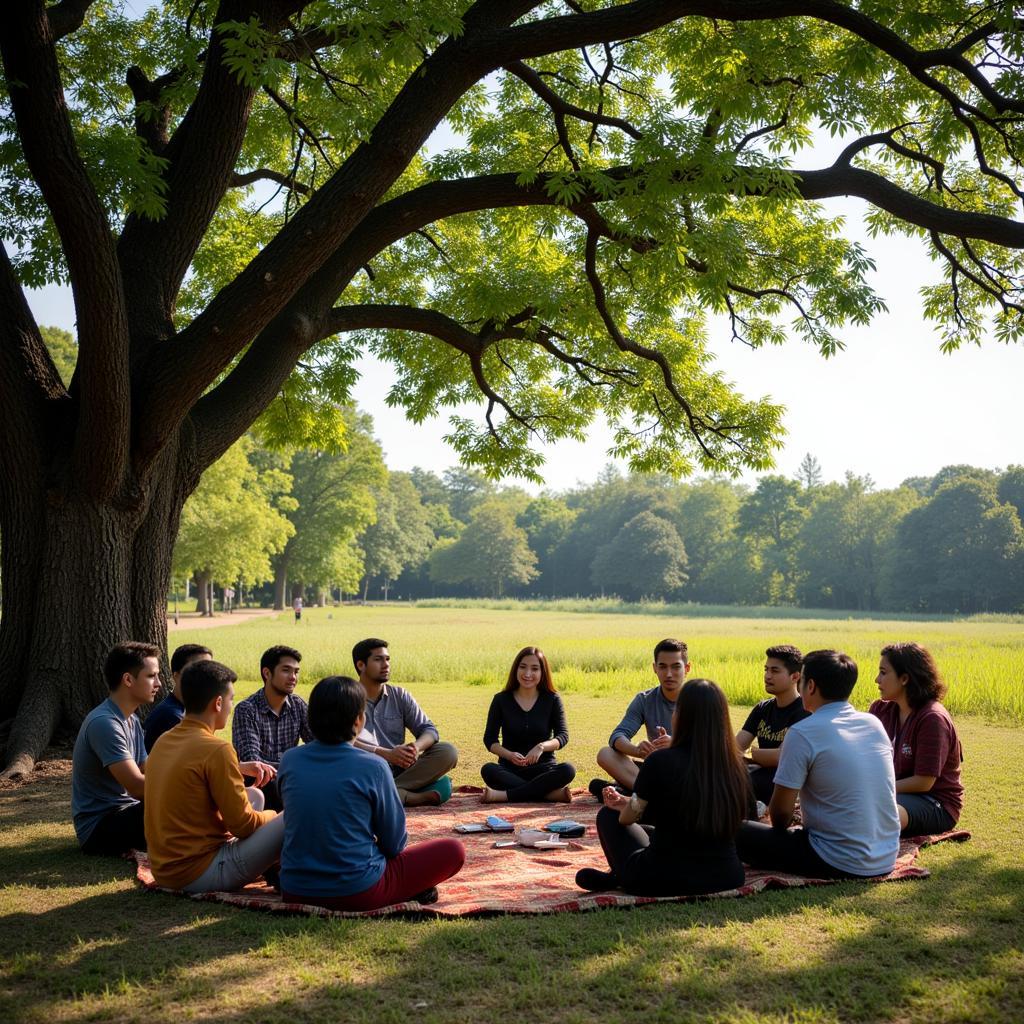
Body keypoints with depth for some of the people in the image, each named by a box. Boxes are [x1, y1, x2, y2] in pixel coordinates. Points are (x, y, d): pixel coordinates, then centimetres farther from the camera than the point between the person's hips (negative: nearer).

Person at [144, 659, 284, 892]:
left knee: (255, 795, 21)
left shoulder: (163, 741, 7)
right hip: (198, 874, -9)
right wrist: (274, 816, 5)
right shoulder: (216, 750, -19)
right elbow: (242, 825, -15)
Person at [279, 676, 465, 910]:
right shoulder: (373, 767, -13)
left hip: (294, 891, 4)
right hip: (358, 893, -4)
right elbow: (395, 842, -4)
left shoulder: (289, 760, 0)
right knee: (454, 851, 9)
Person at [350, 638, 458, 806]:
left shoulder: (400, 696, 12)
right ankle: (421, 797, -24)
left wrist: (416, 747, -18)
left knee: (448, 751, -15)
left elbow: (429, 730, 6)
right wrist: (387, 754, -27)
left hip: (400, 771, 5)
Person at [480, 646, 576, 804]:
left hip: (543, 768, 0)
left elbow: (563, 736, -4)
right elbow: (489, 739, 1)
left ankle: (503, 795, -34)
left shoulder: (552, 699, 3)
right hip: (510, 769, 0)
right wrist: (509, 755, -20)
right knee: (488, 770, -31)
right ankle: (551, 793, -36)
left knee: (567, 770, -31)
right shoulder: (501, 700, 2)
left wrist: (542, 747, -25)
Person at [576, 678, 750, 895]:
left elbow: (626, 818, 0)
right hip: (726, 877, 4)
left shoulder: (660, 761, -16)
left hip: (663, 880, -4)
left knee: (608, 815, 19)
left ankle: (619, 877, 11)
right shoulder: (735, 766, -3)